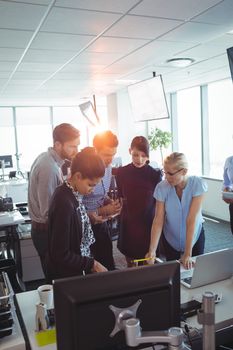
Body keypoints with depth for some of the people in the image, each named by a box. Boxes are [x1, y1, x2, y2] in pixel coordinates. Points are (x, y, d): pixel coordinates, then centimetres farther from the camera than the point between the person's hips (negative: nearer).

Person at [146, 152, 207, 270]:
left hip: (195, 235, -1)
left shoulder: (197, 184, -24)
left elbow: (192, 219, -27)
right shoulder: (162, 187, -19)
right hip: (170, 238, 1)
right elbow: (158, 220, -20)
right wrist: (152, 250, -30)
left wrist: (188, 253, -27)